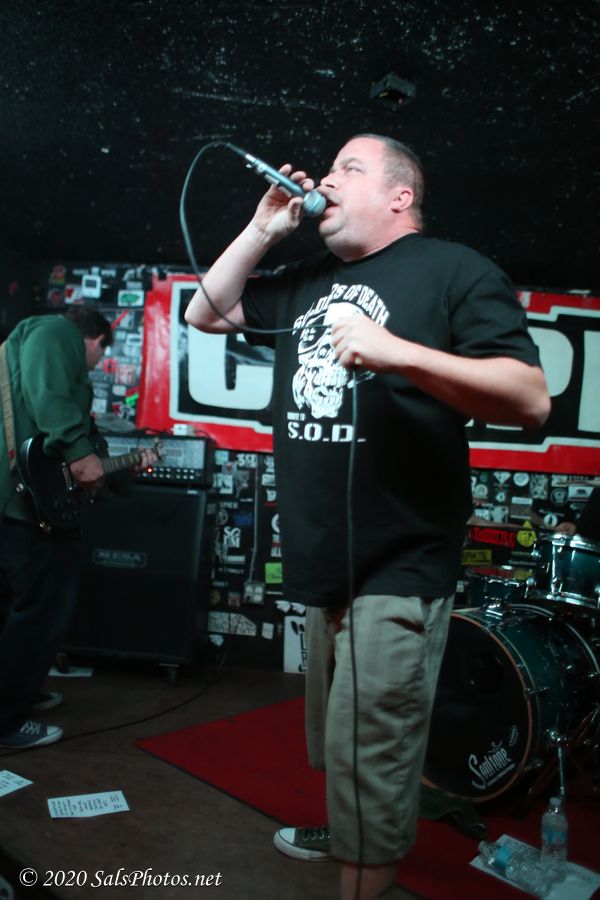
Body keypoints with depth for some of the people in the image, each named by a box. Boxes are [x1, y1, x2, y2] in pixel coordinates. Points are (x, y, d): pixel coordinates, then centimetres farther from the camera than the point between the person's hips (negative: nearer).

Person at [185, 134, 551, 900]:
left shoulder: (453, 270, -7)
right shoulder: (306, 281, 15)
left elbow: (531, 400, -16)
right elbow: (206, 314, 19)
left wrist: (397, 351, -29)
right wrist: (262, 229, 7)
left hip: (398, 572, -7)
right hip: (322, 568, 7)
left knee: (366, 760, -2)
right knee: (330, 745, 24)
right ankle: (343, 832, 48)